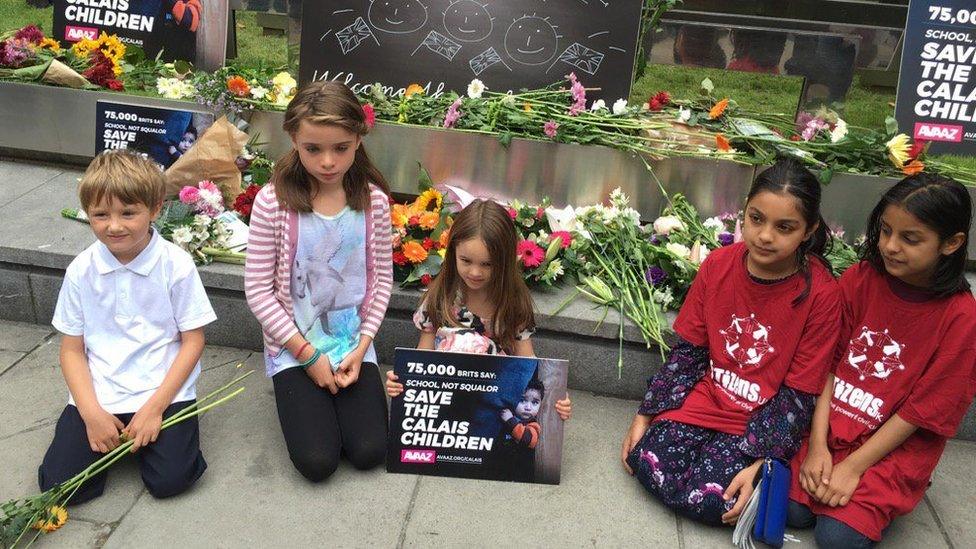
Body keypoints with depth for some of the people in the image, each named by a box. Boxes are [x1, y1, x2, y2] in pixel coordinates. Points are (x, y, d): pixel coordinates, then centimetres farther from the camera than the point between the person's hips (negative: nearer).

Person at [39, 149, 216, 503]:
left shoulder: (176, 265, -9)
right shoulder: (81, 271, -1)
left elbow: (193, 341, -6)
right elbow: (71, 350, 3)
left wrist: (154, 406, -14)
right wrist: (92, 412, -11)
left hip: (163, 390, -2)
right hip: (98, 396, 2)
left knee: (170, 480, -18)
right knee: (58, 483, -11)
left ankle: (143, 433, 14)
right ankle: (115, 434, 17)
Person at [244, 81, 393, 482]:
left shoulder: (373, 200, -6)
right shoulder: (274, 202, -14)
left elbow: (382, 277, 2)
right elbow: (258, 290, -11)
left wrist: (361, 347, -7)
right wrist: (308, 355, -11)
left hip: (353, 345, 2)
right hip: (293, 349, -2)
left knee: (369, 452, -9)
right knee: (317, 461, -11)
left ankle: (342, 392, 21)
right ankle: (296, 393, 19)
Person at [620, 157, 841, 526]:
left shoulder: (821, 294, -15)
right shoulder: (718, 265, -5)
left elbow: (797, 394, -12)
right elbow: (687, 351, 2)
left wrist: (759, 464, -20)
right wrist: (646, 415, -1)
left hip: (763, 420, -3)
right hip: (705, 398, 3)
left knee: (711, 500, -24)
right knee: (649, 465, -21)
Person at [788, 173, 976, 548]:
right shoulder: (860, 279, -4)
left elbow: (920, 410, -12)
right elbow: (830, 361, -3)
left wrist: (853, 467, -15)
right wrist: (817, 444, -10)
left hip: (895, 447, -2)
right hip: (831, 426, 3)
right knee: (792, 509, -14)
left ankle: (882, 499, 10)